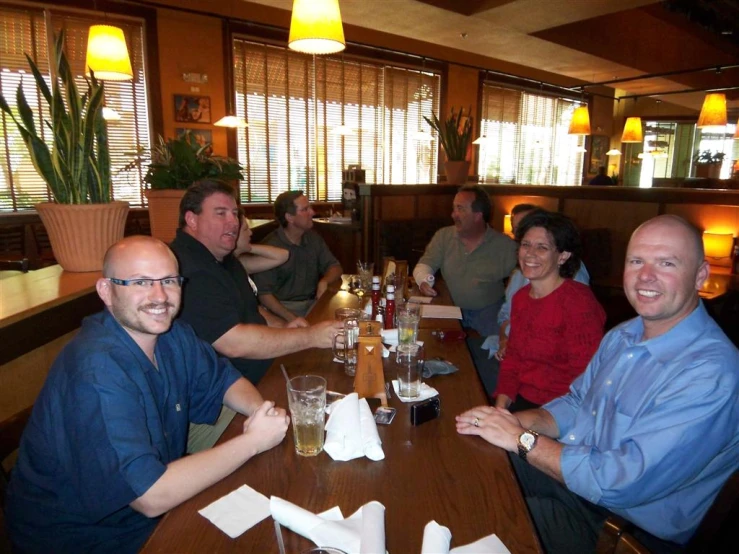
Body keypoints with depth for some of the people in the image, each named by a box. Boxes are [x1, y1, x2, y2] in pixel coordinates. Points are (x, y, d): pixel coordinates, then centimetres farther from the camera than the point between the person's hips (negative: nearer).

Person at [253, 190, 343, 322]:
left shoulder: (313, 238, 10)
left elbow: (335, 267, 15)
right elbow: (263, 293, -14)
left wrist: (324, 281, -9)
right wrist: (291, 318, -26)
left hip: (313, 302, 7)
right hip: (284, 307, -6)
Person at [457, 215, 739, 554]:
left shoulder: (711, 373, -26)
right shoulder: (622, 336, 3)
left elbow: (621, 484, -30)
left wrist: (523, 440, -21)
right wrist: (519, 421, -9)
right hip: (571, 469, 7)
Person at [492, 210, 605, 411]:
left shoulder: (578, 301, -15)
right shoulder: (520, 298, 6)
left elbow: (586, 378, -16)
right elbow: (513, 358, 9)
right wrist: (501, 404, -6)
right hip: (520, 398, 6)